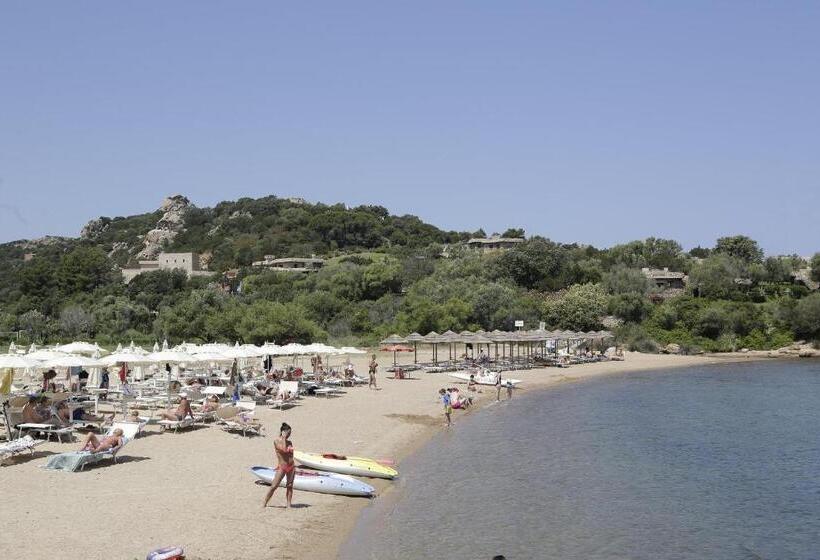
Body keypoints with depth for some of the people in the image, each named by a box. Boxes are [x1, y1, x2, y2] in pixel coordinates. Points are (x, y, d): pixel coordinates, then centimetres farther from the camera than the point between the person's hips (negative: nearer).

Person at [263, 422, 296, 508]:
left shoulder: (289, 442, 9)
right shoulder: (276, 441, -6)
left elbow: (291, 454, 12)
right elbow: (284, 449, -21)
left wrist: (293, 467, 8)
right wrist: (283, 438, -13)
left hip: (291, 466, 5)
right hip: (282, 467, -5)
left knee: (290, 486, 6)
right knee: (274, 486, -4)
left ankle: (289, 504, 11)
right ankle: (264, 503, 5)